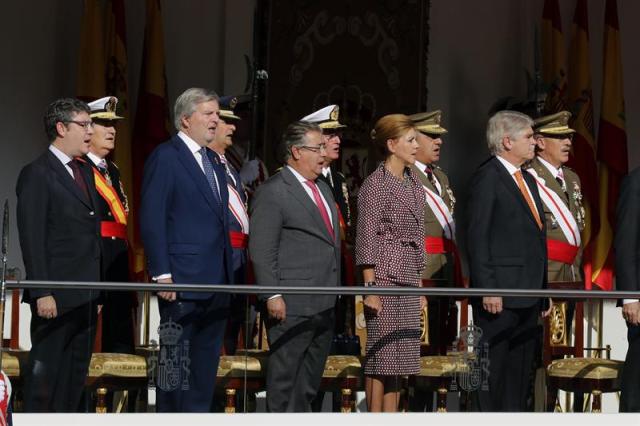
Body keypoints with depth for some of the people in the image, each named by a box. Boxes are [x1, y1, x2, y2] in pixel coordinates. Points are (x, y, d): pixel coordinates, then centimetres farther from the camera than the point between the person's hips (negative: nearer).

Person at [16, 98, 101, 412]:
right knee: (45, 372, -4)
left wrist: (97, 288, 12)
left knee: (76, 375, 10)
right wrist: (42, 293, -18)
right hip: (56, 296, -8)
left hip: (86, 295, 8)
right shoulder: (37, 174, -8)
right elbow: (31, 239, -13)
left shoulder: (84, 171, 17)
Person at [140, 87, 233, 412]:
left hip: (215, 282, 8)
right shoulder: (165, 157, -7)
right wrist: (162, 274, -18)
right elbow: (151, 220, -12)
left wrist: (228, 273, 14)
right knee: (176, 360, -3)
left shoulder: (213, 161, 18)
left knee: (206, 364, 10)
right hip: (182, 282, -8)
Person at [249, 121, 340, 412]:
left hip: (324, 304, 9)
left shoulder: (322, 189, 18)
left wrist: (335, 290, 19)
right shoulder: (272, 192, -10)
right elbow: (261, 251, -14)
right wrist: (272, 295, -19)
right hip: (292, 305, -9)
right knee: (285, 373, -2)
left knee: (311, 376, 14)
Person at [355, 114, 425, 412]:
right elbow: (366, 240, -11)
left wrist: (420, 286, 17)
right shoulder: (375, 184, -8)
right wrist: (370, 287, -15)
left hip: (407, 279, 8)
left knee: (399, 358, 7)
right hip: (384, 275, -8)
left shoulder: (413, 185, 15)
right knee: (381, 354, -5)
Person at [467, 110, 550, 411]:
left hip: (529, 295, 9)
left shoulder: (527, 180, 19)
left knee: (520, 373, 11)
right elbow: (477, 238, -13)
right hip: (499, 296, -9)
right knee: (492, 372, -4)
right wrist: (487, 290, -19)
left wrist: (543, 290, 17)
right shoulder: (487, 177, -8)